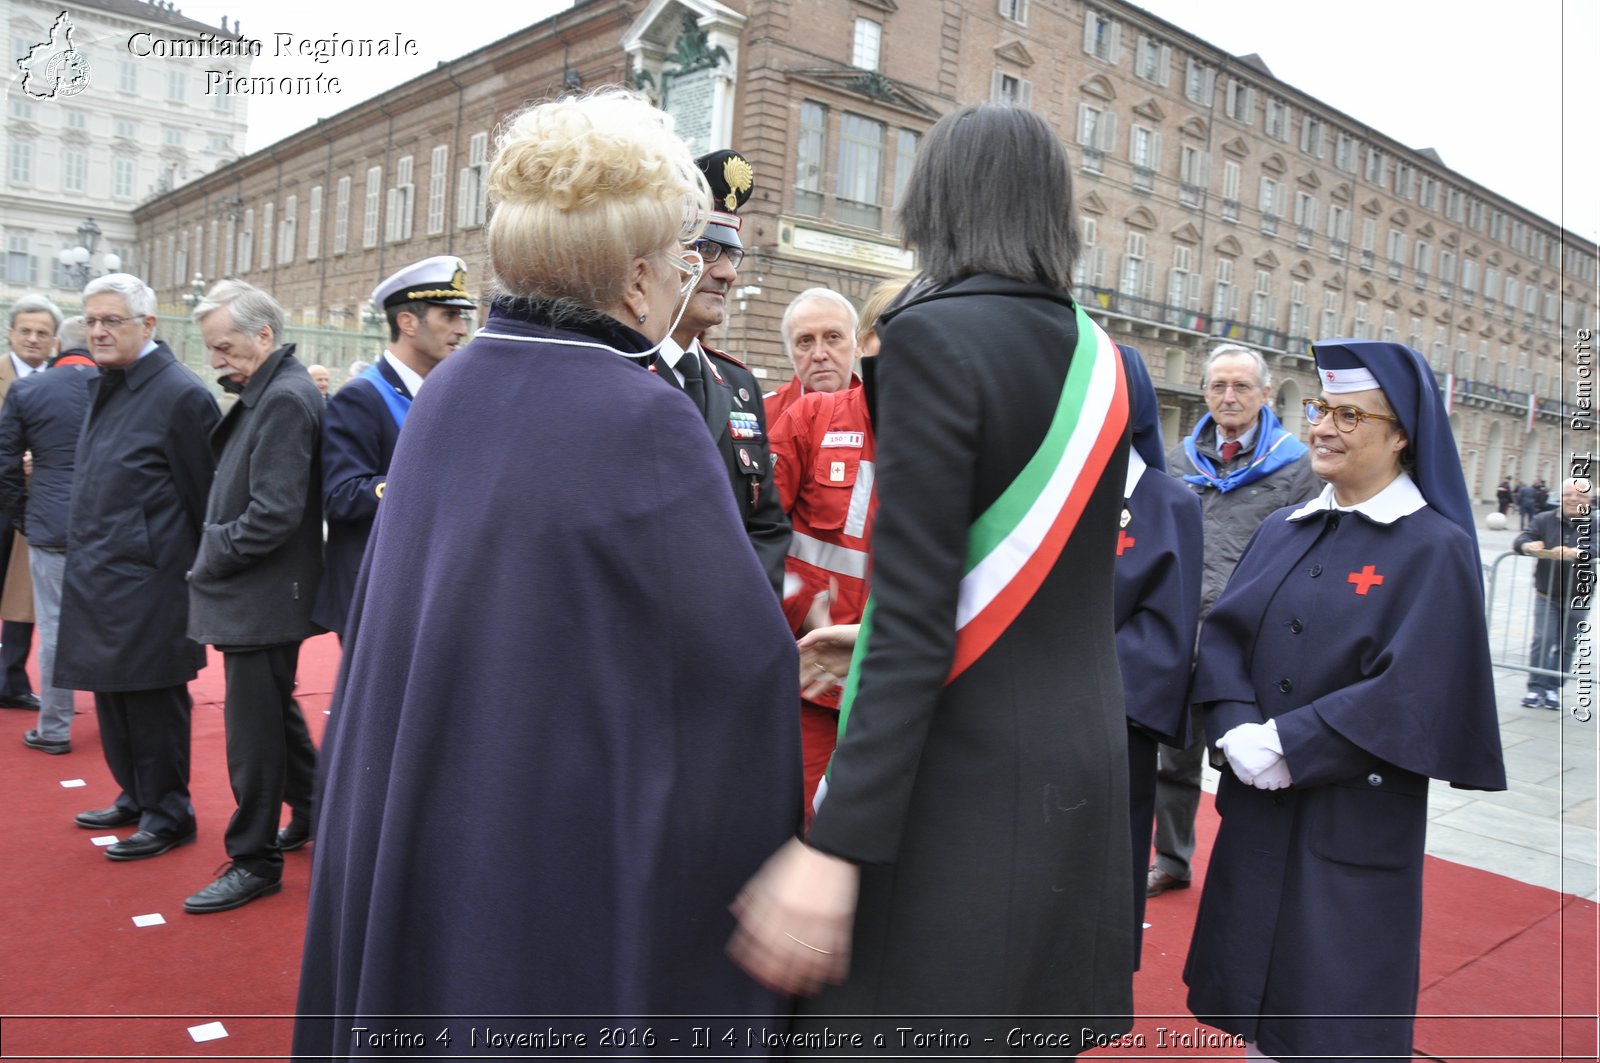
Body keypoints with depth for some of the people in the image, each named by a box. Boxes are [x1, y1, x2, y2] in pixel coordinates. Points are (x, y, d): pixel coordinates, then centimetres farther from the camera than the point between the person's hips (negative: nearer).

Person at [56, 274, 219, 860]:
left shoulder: (180, 395, -14)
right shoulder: (107, 388, 13)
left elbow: (204, 497, -13)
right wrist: (84, 559, 19)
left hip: (146, 587, -9)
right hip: (97, 582, 9)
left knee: (152, 701, 0)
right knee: (112, 697, 17)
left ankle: (168, 815, 14)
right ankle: (135, 796, 32)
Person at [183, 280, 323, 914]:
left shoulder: (285, 399, -19)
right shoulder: (268, 393, 11)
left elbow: (274, 515, -24)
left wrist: (212, 553, -12)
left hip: (262, 597, -10)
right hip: (260, 594, 10)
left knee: (254, 728, 0)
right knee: (276, 713, 21)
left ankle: (256, 861, 14)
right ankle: (312, 815, 37)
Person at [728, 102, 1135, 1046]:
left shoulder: (936, 335, -14)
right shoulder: (1101, 358, 8)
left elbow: (916, 623, -21)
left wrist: (834, 845, -20)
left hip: (962, 779, -7)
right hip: (1082, 766, 8)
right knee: (1030, 1024, 20)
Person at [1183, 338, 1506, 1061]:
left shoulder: (1436, 548, -9)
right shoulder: (1283, 531, 9)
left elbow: (1411, 691, -17)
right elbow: (1224, 633, 2)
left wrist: (1288, 746, -19)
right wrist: (1236, 731, -14)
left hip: (1356, 817, -5)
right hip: (1257, 807, 5)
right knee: (1255, 986, 15)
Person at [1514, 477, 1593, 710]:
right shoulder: (1544, 520, 1)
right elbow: (1520, 540, -10)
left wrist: (1574, 553, -45)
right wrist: (1528, 546, -35)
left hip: (1578, 597, 0)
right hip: (1547, 595, 0)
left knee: (1566, 646, 7)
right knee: (1542, 641, -6)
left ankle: (1553, 689, 18)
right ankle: (1536, 688, 0)